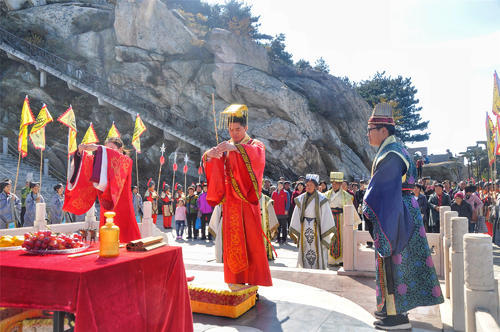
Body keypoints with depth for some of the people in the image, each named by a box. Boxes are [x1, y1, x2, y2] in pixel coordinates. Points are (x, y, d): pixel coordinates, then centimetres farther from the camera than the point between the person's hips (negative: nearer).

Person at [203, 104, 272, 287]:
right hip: (230, 202, 3)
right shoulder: (225, 147, 15)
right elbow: (212, 168, 0)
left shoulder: (256, 145, 4)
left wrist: (236, 148, -37)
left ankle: (253, 282, 3)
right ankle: (236, 281, 11)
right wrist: (209, 156, -23)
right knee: (232, 242, 3)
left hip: (248, 202, -3)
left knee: (251, 241, -5)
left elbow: (257, 155, -22)